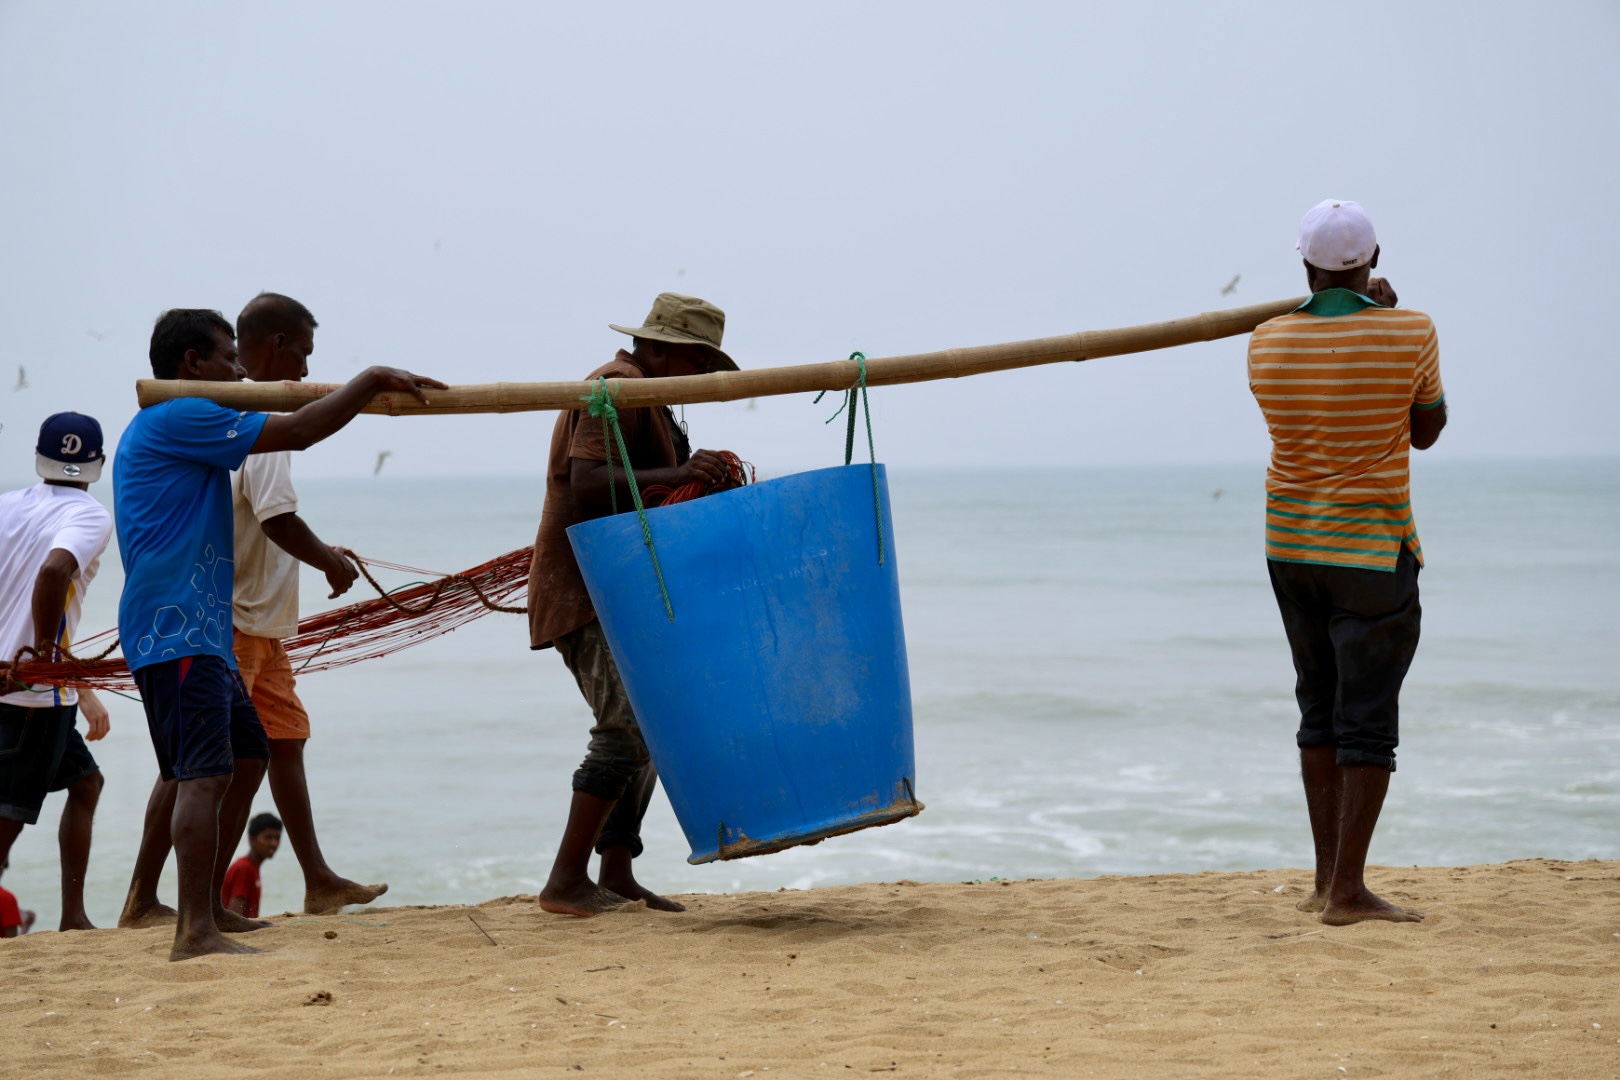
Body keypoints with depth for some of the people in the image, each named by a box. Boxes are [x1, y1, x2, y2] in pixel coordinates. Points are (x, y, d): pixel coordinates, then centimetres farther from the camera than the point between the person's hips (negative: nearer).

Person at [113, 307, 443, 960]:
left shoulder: (171, 428, 21)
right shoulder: (177, 419, -11)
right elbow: (297, 433, -15)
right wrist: (373, 381, -9)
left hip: (204, 630, 11)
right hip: (177, 629, -11)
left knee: (246, 756, 18)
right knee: (204, 773, -16)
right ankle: (196, 931, -20)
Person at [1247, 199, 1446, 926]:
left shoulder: (1267, 343, -4)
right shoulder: (1410, 334, -13)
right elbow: (1426, 431, 3)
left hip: (1292, 545, 5)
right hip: (1371, 552, -5)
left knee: (1320, 710, 14)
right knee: (1367, 719, -2)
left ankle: (1327, 879, 18)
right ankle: (1347, 890, -4)